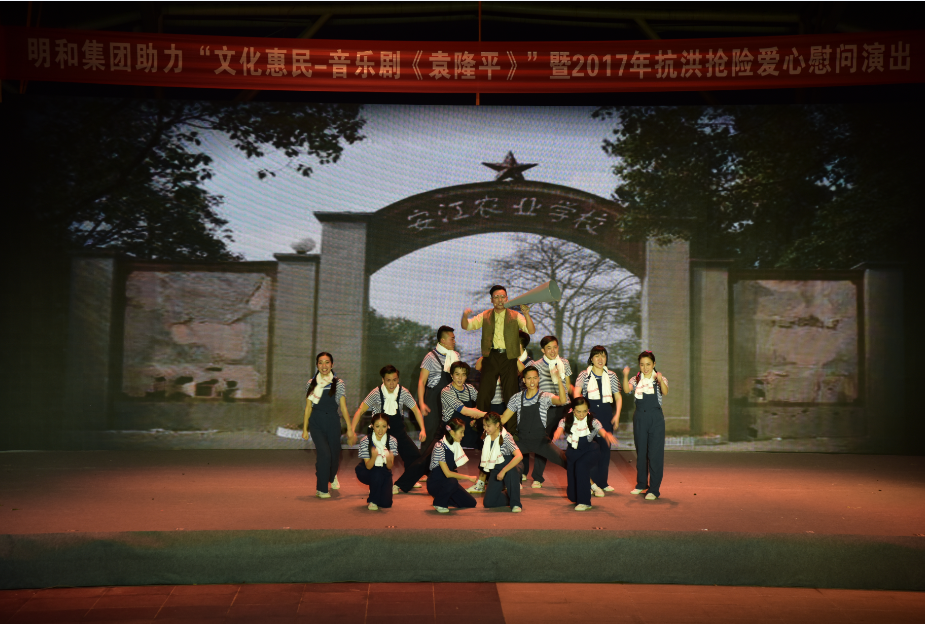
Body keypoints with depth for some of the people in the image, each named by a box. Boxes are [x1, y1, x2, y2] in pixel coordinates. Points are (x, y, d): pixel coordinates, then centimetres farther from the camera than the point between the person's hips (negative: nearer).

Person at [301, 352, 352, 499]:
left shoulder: (339, 384, 1)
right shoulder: (311, 384, 5)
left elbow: (343, 407, 2)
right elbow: (308, 407, 8)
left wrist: (349, 428, -1)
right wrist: (305, 429, 8)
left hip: (333, 422, 1)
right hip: (316, 422, -1)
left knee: (334, 454, 9)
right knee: (324, 453, -17)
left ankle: (332, 476, 45)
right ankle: (321, 489, -3)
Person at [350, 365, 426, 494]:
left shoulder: (403, 392, -11)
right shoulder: (376, 393, -16)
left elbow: (415, 410, -2)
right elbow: (360, 411, -12)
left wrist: (422, 430, -12)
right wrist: (352, 431, -21)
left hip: (399, 432, 2)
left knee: (417, 459, -2)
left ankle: (401, 485, 20)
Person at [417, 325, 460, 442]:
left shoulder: (456, 355, 10)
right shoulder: (431, 357, -6)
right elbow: (422, 381, -7)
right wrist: (421, 403, -17)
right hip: (434, 398, -5)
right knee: (430, 431, -5)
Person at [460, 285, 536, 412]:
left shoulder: (515, 316, 7)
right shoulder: (485, 316, 12)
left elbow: (531, 331, -3)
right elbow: (466, 326, 8)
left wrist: (527, 315, -20)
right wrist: (465, 316, -14)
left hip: (508, 358, -1)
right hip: (491, 357, 1)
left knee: (510, 395, 1)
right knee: (484, 393, -1)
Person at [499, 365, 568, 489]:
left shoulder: (545, 397, -4)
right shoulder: (517, 398, 4)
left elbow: (562, 401, -24)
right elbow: (503, 419, 6)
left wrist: (559, 380, -35)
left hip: (541, 439, -2)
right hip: (522, 440, 2)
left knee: (563, 459, -20)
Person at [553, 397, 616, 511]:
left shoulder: (593, 422, -2)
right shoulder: (566, 421, -2)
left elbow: (602, 432, -18)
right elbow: (560, 429, -21)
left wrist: (608, 435, -43)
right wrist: (557, 434, -46)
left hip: (589, 451, -2)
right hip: (572, 452, 2)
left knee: (581, 465, -33)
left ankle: (584, 502, -24)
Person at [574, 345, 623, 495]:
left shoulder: (611, 375, 9)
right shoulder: (584, 375, 2)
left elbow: (618, 397, 14)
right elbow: (577, 394, -10)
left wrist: (617, 415, 2)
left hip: (606, 412, 3)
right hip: (589, 411, -3)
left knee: (605, 447, 4)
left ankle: (602, 482, 13)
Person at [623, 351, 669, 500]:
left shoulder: (659, 379, -2)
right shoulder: (636, 380, 6)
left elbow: (665, 392, -22)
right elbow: (627, 389, -14)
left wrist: (660, 380, -41)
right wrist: (625, 376, -31)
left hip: (655, 417, -3)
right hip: (639, 417, 3)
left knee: (655, 453, -3)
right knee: (641, 452, 13)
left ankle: (654, 489, 4)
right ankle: (641, 484, 29)